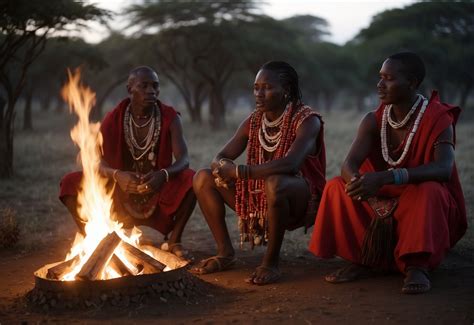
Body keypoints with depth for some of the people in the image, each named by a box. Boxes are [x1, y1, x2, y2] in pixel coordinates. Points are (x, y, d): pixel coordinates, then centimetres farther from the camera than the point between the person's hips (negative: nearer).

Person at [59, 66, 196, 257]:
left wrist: (163, 175, -39)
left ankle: (174, 241, -13)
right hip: (120, 195, 1)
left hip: (159, 195, 0)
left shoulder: (170, 118, -7)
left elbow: (183, 159, -16)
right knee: (70, 183, -20)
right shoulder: (113, 119, -6)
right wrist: (116, 174, -35)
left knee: (192, 179, -30)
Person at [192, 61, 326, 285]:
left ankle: (271, 262, -22)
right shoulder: (253, 121, 3)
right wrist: (225, 168, -25)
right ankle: (225, 253, 1)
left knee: (274, 183, -40)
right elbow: (219, 159, 1)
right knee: (203, 178, -4)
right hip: (259, 199, 7)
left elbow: (289, 164, -34)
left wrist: (240, 171, -30)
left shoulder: (306, 120, -16)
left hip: (299, 199, -7)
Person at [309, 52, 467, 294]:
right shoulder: (374, 121, -3)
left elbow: (443, 168, -35)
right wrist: (357, 182, -41)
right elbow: (349, 165, -15)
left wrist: (386, 177, -47)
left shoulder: (438, 119, -17)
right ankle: (360, 260, -15)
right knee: (337, 186, -15)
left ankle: (417, 266, -33)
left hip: (425, 205, -4)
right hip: (382, 203, 5)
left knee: (428, 190, -36)